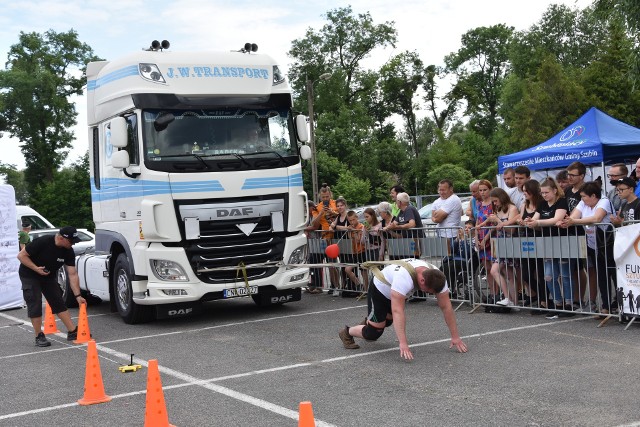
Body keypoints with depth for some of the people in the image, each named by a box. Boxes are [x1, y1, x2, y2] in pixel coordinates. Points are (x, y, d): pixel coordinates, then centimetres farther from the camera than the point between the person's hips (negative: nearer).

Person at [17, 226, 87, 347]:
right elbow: (21, 255, -21)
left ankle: (72, 332, 2)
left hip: (48, 277, 5)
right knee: (35, 305, -10)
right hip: (30, 276, -5)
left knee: (59, 303, 1)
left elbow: (72, 274, -11)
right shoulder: (43, 242, -29)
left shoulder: (68, 252, -14)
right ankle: (39, 336, -2)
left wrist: (78, 295, -15)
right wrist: (36, 268, -31)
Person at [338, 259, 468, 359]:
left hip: (397, 292, 7)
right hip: (380, 289, -7)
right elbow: (398, 310, -50)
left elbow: (446, 306, -23)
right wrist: (403, 343, -55)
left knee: (387, 321, 29)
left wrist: (455, 337, -24)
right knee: (374, 332, -8)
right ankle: (347, 333, 19)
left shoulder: (436, 277, -29)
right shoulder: (404, 277, -47)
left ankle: (369, 321, 60)